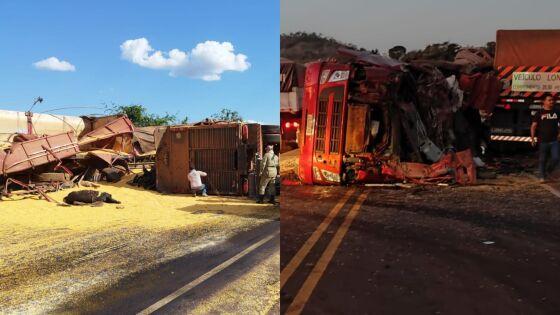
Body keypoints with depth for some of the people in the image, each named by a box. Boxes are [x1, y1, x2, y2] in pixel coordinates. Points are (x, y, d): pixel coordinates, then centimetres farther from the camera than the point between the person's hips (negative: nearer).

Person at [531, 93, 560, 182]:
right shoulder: (539, 113, 0)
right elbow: (533, 126, -2)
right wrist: (532, 139, -9)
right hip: (543, 141, -2)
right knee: (542, 160, 6)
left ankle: (548, 172, 19)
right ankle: (542, 176, 19)